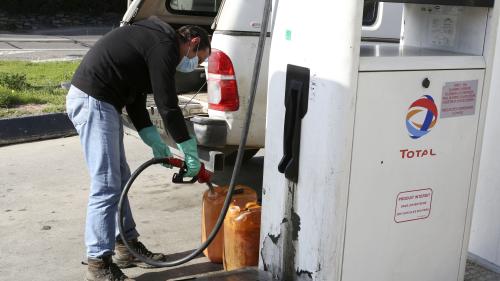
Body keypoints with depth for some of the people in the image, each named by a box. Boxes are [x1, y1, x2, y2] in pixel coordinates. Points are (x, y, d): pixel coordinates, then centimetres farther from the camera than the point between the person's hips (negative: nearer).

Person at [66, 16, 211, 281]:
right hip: (93, 101, -11)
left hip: (92, 99, 11)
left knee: (120, 178, 16)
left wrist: (155, 142, 15)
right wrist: (191, 152, -5)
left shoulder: (154, 39, 21)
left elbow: (136, 98, 20)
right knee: (106, 185, -9)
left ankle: (126, 246, 26)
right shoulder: (165, 46, -11)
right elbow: (167, 105, -13)